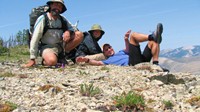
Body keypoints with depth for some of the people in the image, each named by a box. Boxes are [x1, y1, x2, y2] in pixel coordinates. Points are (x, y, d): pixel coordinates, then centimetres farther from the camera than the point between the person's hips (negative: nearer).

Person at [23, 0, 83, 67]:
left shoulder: (62, 19, 5)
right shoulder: (43, 19, -10)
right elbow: (35, 39, -13)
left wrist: (68, 32, -16)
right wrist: (32, 59, -15)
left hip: (61, 45, 5)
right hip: (47, 47, -5)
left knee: (79, 34, -11)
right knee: (52, 61, -38)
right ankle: (44, 61, -1)